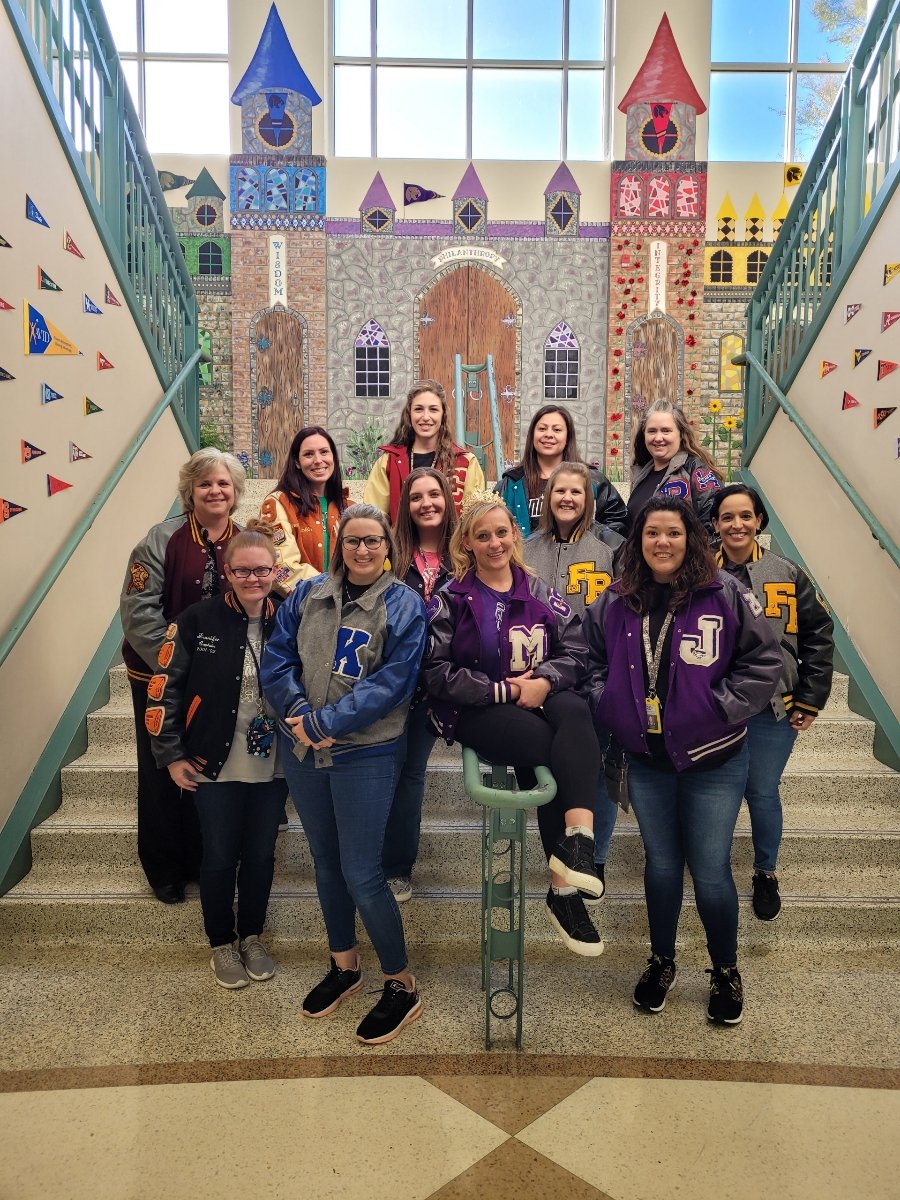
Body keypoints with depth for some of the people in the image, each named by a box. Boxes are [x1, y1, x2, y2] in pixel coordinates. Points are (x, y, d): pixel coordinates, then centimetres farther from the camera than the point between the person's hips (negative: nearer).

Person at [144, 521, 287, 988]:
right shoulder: (198, 619, -10)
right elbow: (164, 687, -6)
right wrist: (171, 755, -6)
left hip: (271, 765, 2)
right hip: (215, 765, -2)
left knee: (260, 855, 13)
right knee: (220, 857, 10)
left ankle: (252, 936, 35)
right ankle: (222, 944, 32)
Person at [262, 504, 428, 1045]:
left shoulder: (405, 605, -8)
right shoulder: (307, 594, 5)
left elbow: (392, 683, -16)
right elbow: (277, 658, 2)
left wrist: (325, 722, -20)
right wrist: (298, 712, -15)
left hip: (365, 754, -5)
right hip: (302, 753, 5)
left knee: (362, 874, -2)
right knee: (326, 862, 18)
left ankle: (402, 985, 19)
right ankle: (344, 965, 38)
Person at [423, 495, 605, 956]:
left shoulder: (540, 592, 15)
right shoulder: (450, 600, 5)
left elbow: (574, 651, 7)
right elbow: (436, 672, -4)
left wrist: (544, 681, -14)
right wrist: (503, 690, -11)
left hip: (540, 697, 3)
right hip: (476, 710, -3)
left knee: (574, 713, -33)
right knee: (550, 745, -29)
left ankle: (577, 838, -44)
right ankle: (565, 886, -19)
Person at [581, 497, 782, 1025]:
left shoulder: (724, 594, -10)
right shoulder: (614, 602, 0)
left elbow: (765, 662, -8)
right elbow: (593, 662, 10)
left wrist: (719, 708, -15)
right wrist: (609, 705, -5)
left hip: (714, 760, -3)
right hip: (646, 761, 3)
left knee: (711, 870, 7)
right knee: (661, 864, 18)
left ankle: (726, 971, 32)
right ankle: (661, 962, 38)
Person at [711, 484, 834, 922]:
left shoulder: (788, 575, 0)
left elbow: (819, 636, 3)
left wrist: (810, 700, -1)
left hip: (773, 709, 0)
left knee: (763, 793, 9)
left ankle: (766, 873, 33)